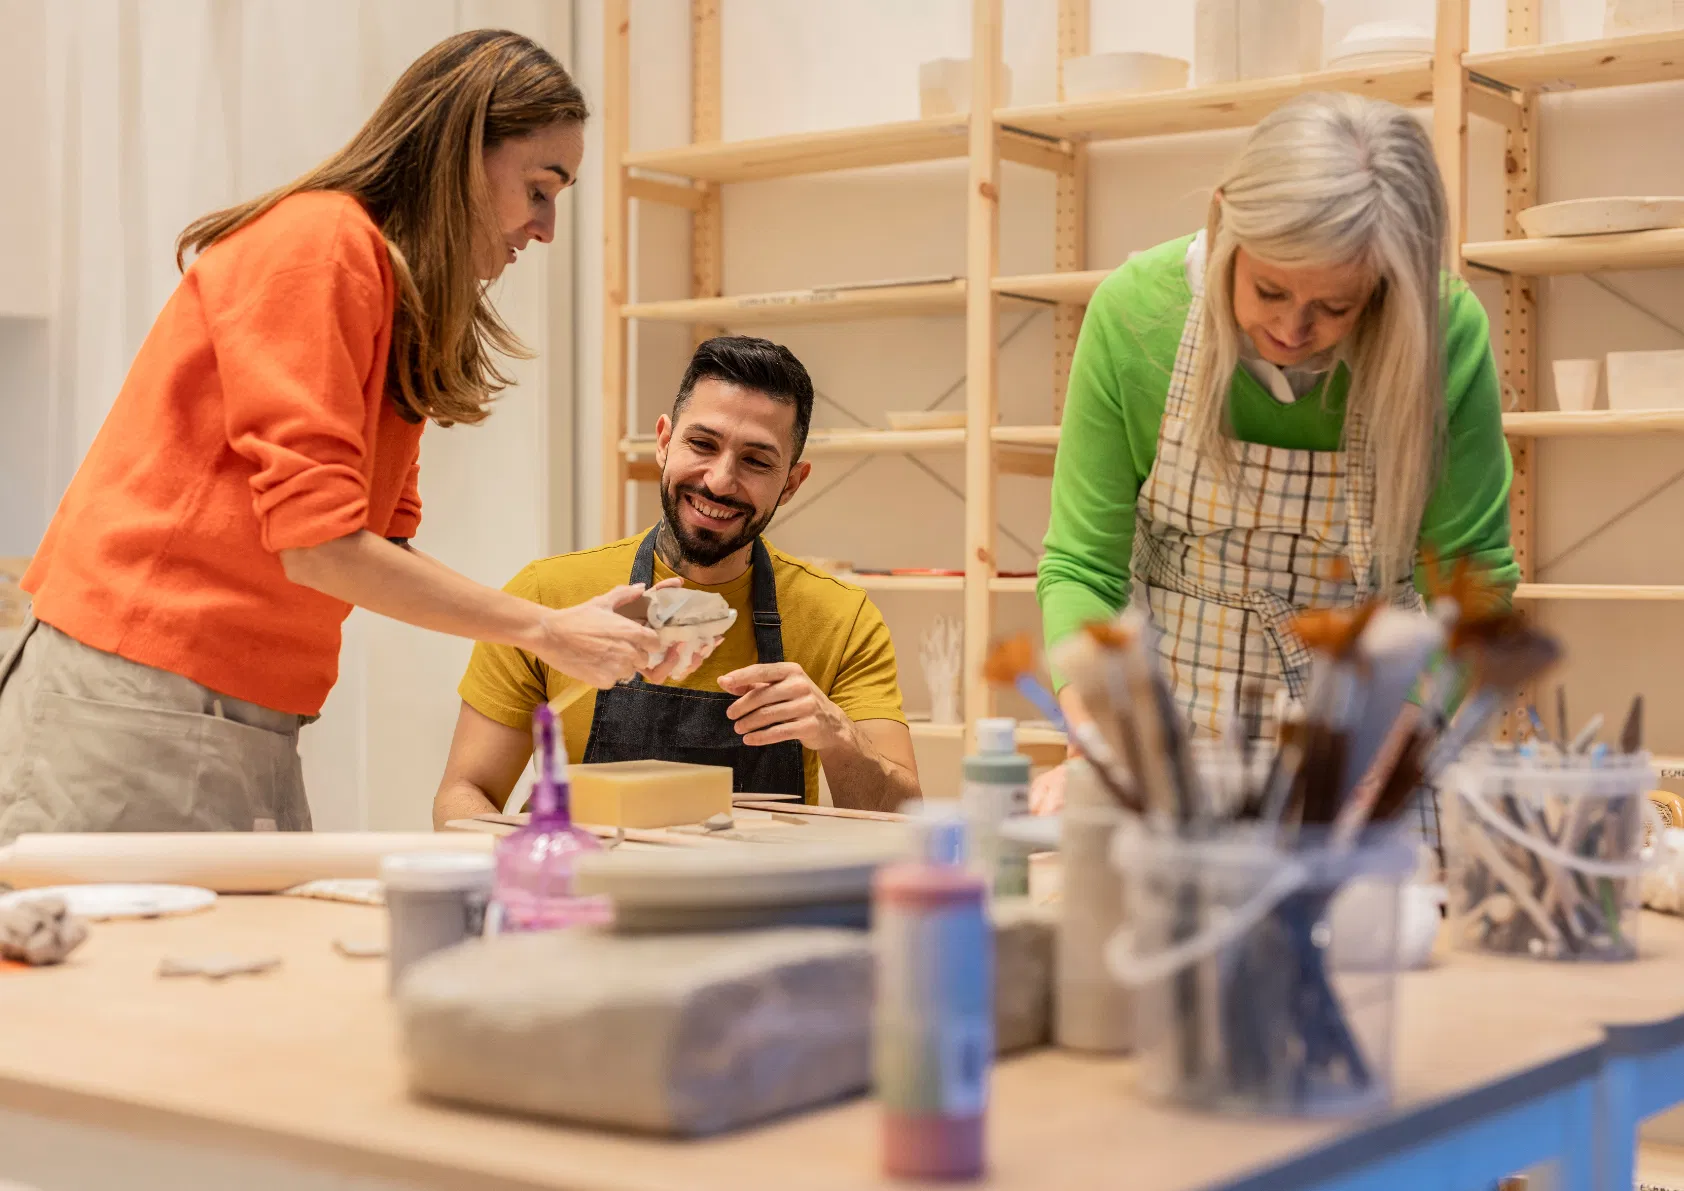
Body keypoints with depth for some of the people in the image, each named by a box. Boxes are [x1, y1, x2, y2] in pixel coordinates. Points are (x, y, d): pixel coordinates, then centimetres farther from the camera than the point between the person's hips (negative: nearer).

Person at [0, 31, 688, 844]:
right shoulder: (317, 240, -12)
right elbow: (317, 545, -18)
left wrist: (588, 630, 0)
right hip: (136, 712, -8)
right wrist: (545, 632, -12)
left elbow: (385, 548, 10)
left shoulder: (403, 294, 15)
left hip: (247, 730, 9)